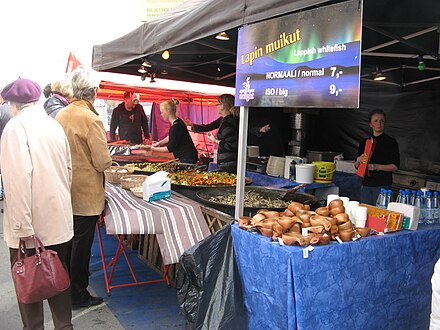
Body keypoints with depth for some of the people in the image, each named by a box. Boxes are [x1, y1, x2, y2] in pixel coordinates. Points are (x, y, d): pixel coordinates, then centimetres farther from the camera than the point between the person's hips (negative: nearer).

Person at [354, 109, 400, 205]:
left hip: (383, 185, -4)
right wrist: (358, 160, -8)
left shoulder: (391, 142, 0)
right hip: (366, 185, 4)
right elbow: (356, 166, 14)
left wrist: (377, 166, -18)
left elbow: (395, 166, -5)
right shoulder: (364, 142, 12)